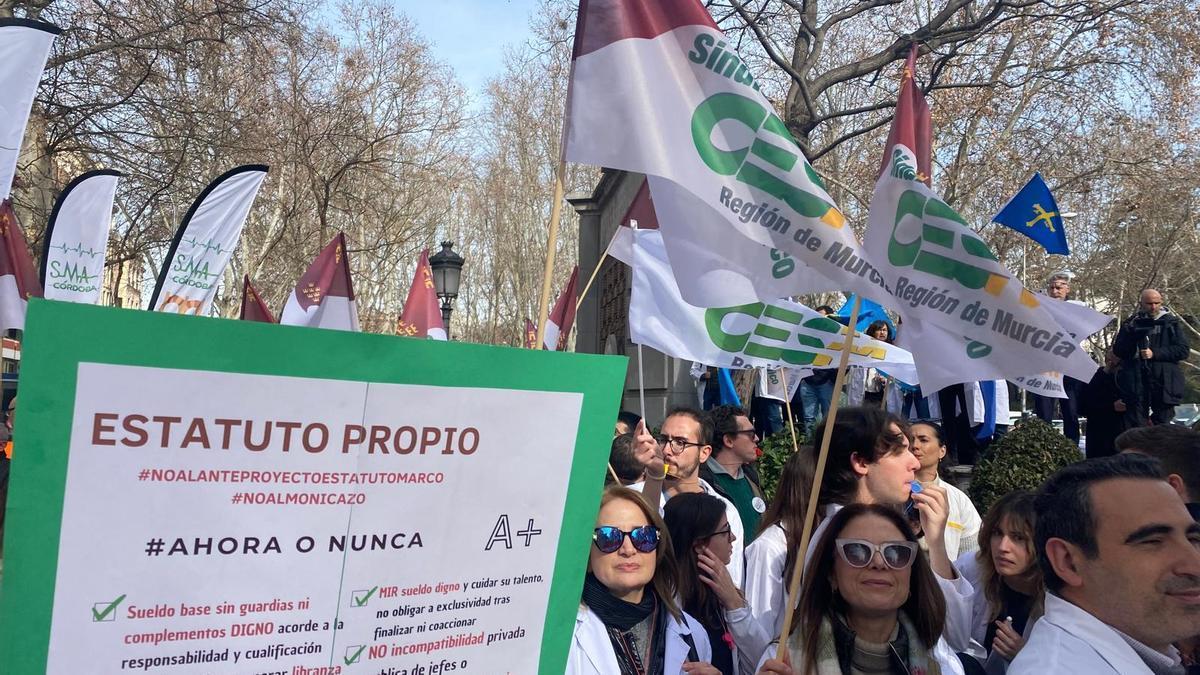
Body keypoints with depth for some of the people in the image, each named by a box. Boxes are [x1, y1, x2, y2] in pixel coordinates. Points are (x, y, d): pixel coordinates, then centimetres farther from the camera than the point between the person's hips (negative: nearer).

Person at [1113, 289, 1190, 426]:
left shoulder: (1171, 323, 6)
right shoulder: (1131, 324, 10)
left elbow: (1183, 350, -2)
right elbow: (1118, 351, 5)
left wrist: (1155, 353, -14)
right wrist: (1133, 336, -10)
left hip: (1164, 383, -1)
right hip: (1136, 383, 1)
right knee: (1135, 426, 1)